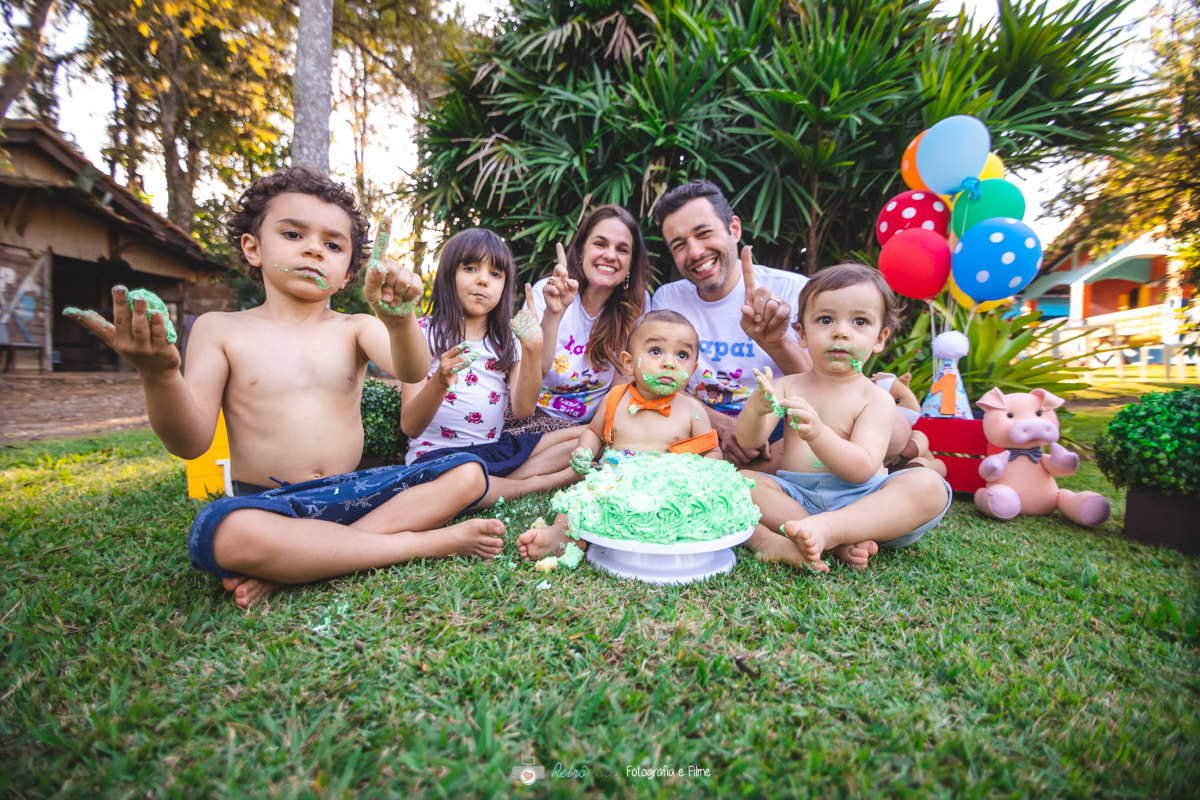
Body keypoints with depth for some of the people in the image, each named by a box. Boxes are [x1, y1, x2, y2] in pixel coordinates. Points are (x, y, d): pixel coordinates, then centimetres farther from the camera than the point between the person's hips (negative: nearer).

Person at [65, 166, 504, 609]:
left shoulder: (356, 328, 5)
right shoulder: (219, 329, 4)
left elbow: (411, 372, -17)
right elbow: (190, 442, -3)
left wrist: (399, 320, -38)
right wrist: (158, 374, -22)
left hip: (352, 492, 2)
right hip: (267, 503, -2)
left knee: (467, 472, -14)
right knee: (224, 533, -36)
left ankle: (286, 567, -21)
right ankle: (432, 542, -22)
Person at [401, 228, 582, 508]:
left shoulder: (509, 338, 12)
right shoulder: (424, 333, 0)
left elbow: (523, 410, -4)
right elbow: (410, 428, -9)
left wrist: (533, 351, -17)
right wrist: (440, 382, -29)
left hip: (496, 448, 5)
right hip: (437, 452, -4)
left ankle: (499, 485, -16)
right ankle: (540, 483, -15)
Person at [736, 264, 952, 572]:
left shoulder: (877, 399, 1)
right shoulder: (787, 386, 7)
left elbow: (863, 469, -14)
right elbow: (749, 442, -5)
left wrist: (816, 433, -33)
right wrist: (756, 409, -29)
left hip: (860, 499, -1)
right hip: (796, 496, 2)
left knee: (929, 485, -24)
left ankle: (826, 529, -39)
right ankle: (840, 541, -28)